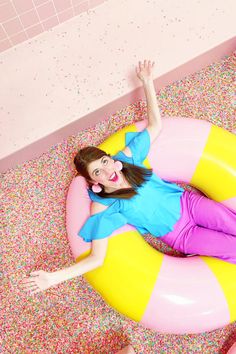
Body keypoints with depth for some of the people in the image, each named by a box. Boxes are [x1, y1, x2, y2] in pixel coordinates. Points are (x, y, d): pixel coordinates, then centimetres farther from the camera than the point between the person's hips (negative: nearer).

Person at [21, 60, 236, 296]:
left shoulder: (127, 157, -10)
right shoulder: (103, 209, -19)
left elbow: (156, 125, -3)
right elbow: (96, 259, -21)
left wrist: (147, 82, -11)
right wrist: (53, 277, -31)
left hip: (188, 202, 4)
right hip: (180, 236, -3)